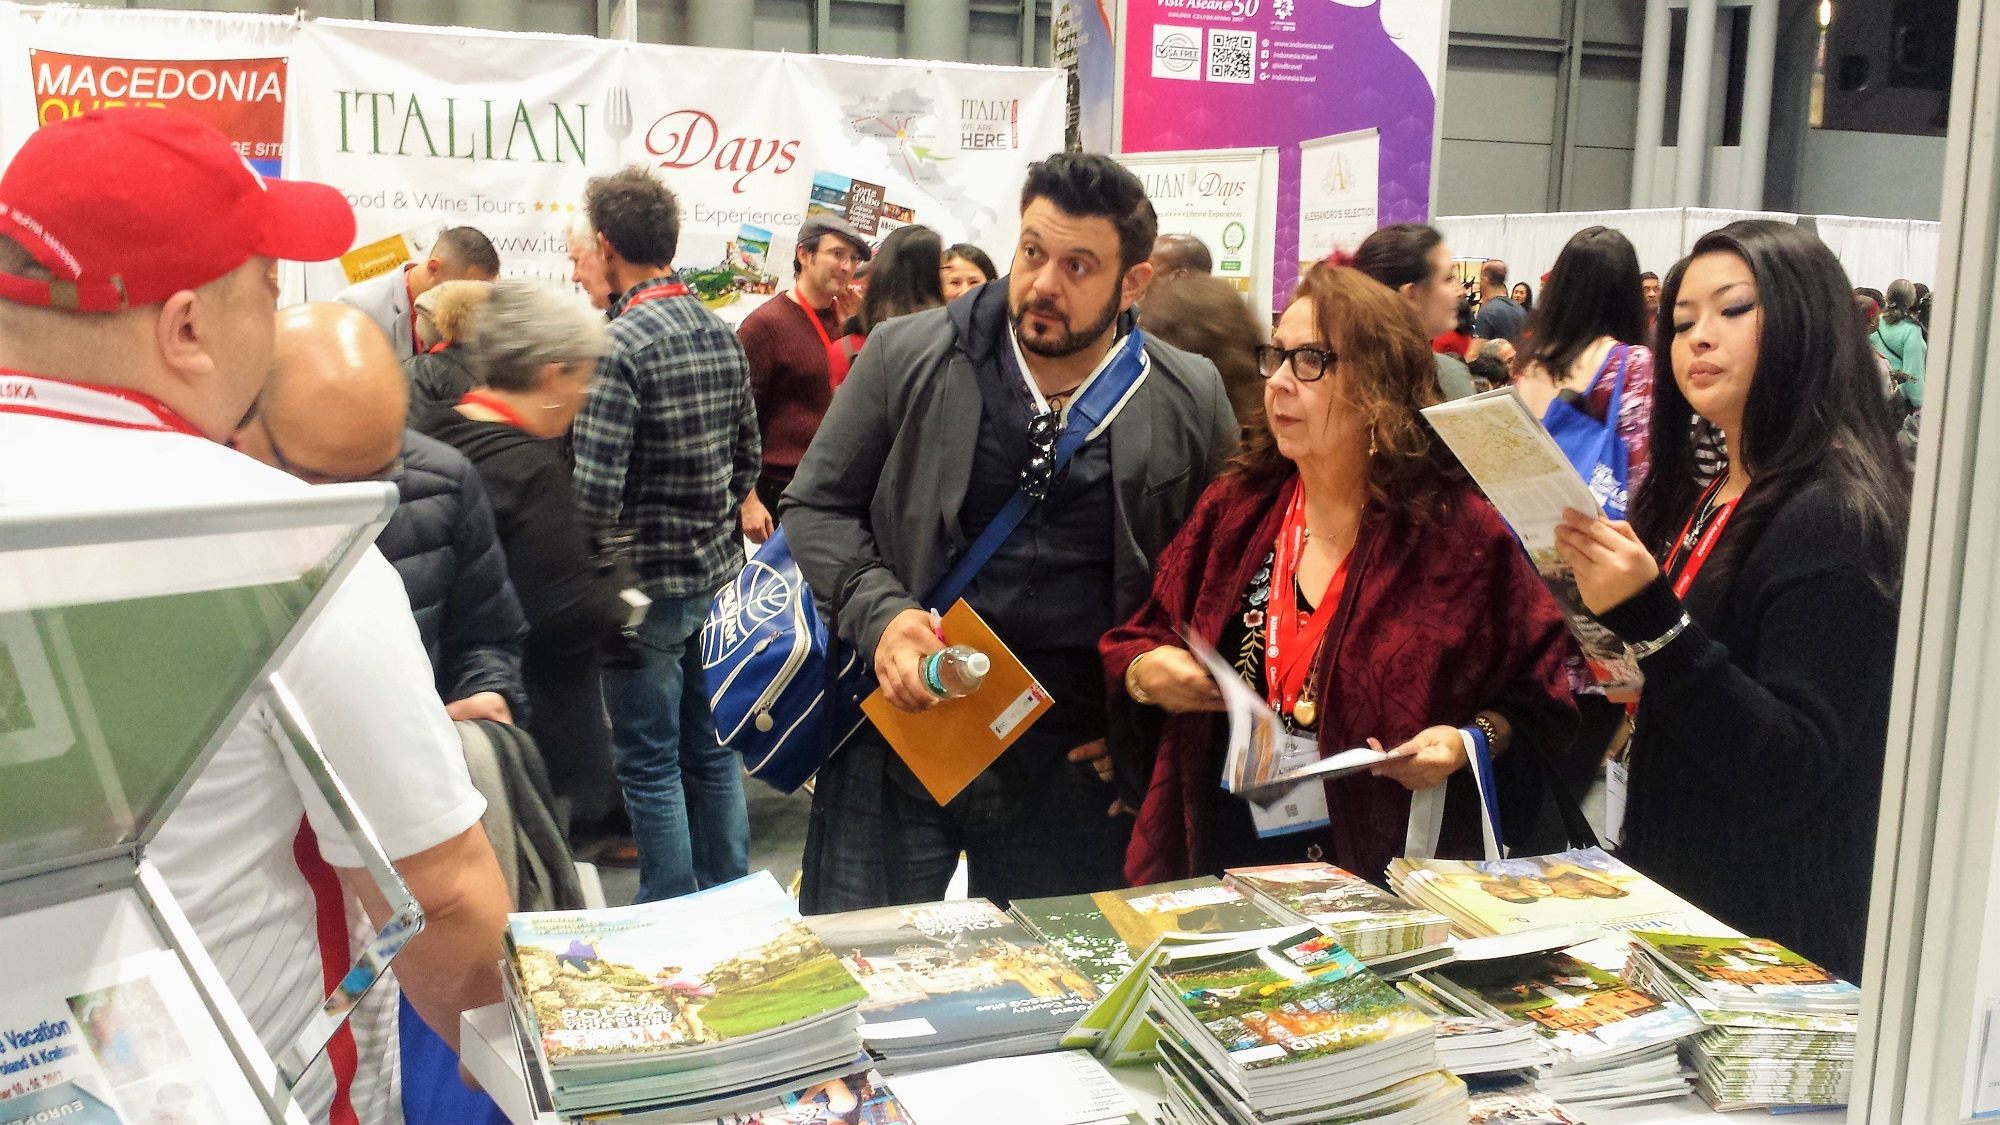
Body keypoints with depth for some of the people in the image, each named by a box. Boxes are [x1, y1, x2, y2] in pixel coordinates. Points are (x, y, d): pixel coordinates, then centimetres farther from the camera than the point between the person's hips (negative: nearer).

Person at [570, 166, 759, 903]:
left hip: (647, 585, -7)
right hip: (717, 572, 8)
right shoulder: (722, 334, 5)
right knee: (712, 748, 17)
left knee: (650, 765, 4)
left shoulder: (619, 345, -18)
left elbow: (597, 490, -22)